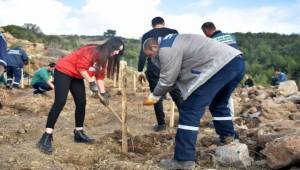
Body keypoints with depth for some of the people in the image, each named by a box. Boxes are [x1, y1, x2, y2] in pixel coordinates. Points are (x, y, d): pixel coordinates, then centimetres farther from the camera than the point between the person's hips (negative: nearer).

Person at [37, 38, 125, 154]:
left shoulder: (104, 59, 4)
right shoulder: (92, 51, -25)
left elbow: (100, 76, 7)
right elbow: (81, 67, -25)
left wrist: (103, 94, 2)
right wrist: (91, 82, -18)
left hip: (77, 76, 9)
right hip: (63, 71, -9)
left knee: (81, 102, 5)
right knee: (60, 102, -18)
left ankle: (79, 133, 17)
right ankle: (47, 137, -19)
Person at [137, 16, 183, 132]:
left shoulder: (147, 35, 10)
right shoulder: (173, 32, 9)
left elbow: (142, 54, 3)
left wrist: (140, 71, 7)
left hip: (153, 70, 0)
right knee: (178, 95, 7)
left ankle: (161, 124, 10)